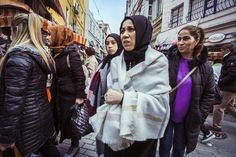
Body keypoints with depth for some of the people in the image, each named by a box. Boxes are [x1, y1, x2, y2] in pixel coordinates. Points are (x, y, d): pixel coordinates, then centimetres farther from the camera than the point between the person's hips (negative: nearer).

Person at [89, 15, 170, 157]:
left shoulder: (157, 61, -8)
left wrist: (124, 98, -21)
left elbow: (161, 102, -16)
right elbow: (110, 95, 4)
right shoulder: (116, 62, 4)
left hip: (141, 135, -3)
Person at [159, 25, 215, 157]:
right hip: (166, 114, -1)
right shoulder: (168, 61, -10)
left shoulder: (205, 66, -5)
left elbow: (209, 94, 1)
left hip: (188, 118, 2)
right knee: (165, 145, 12)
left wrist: (200, 116, -4)